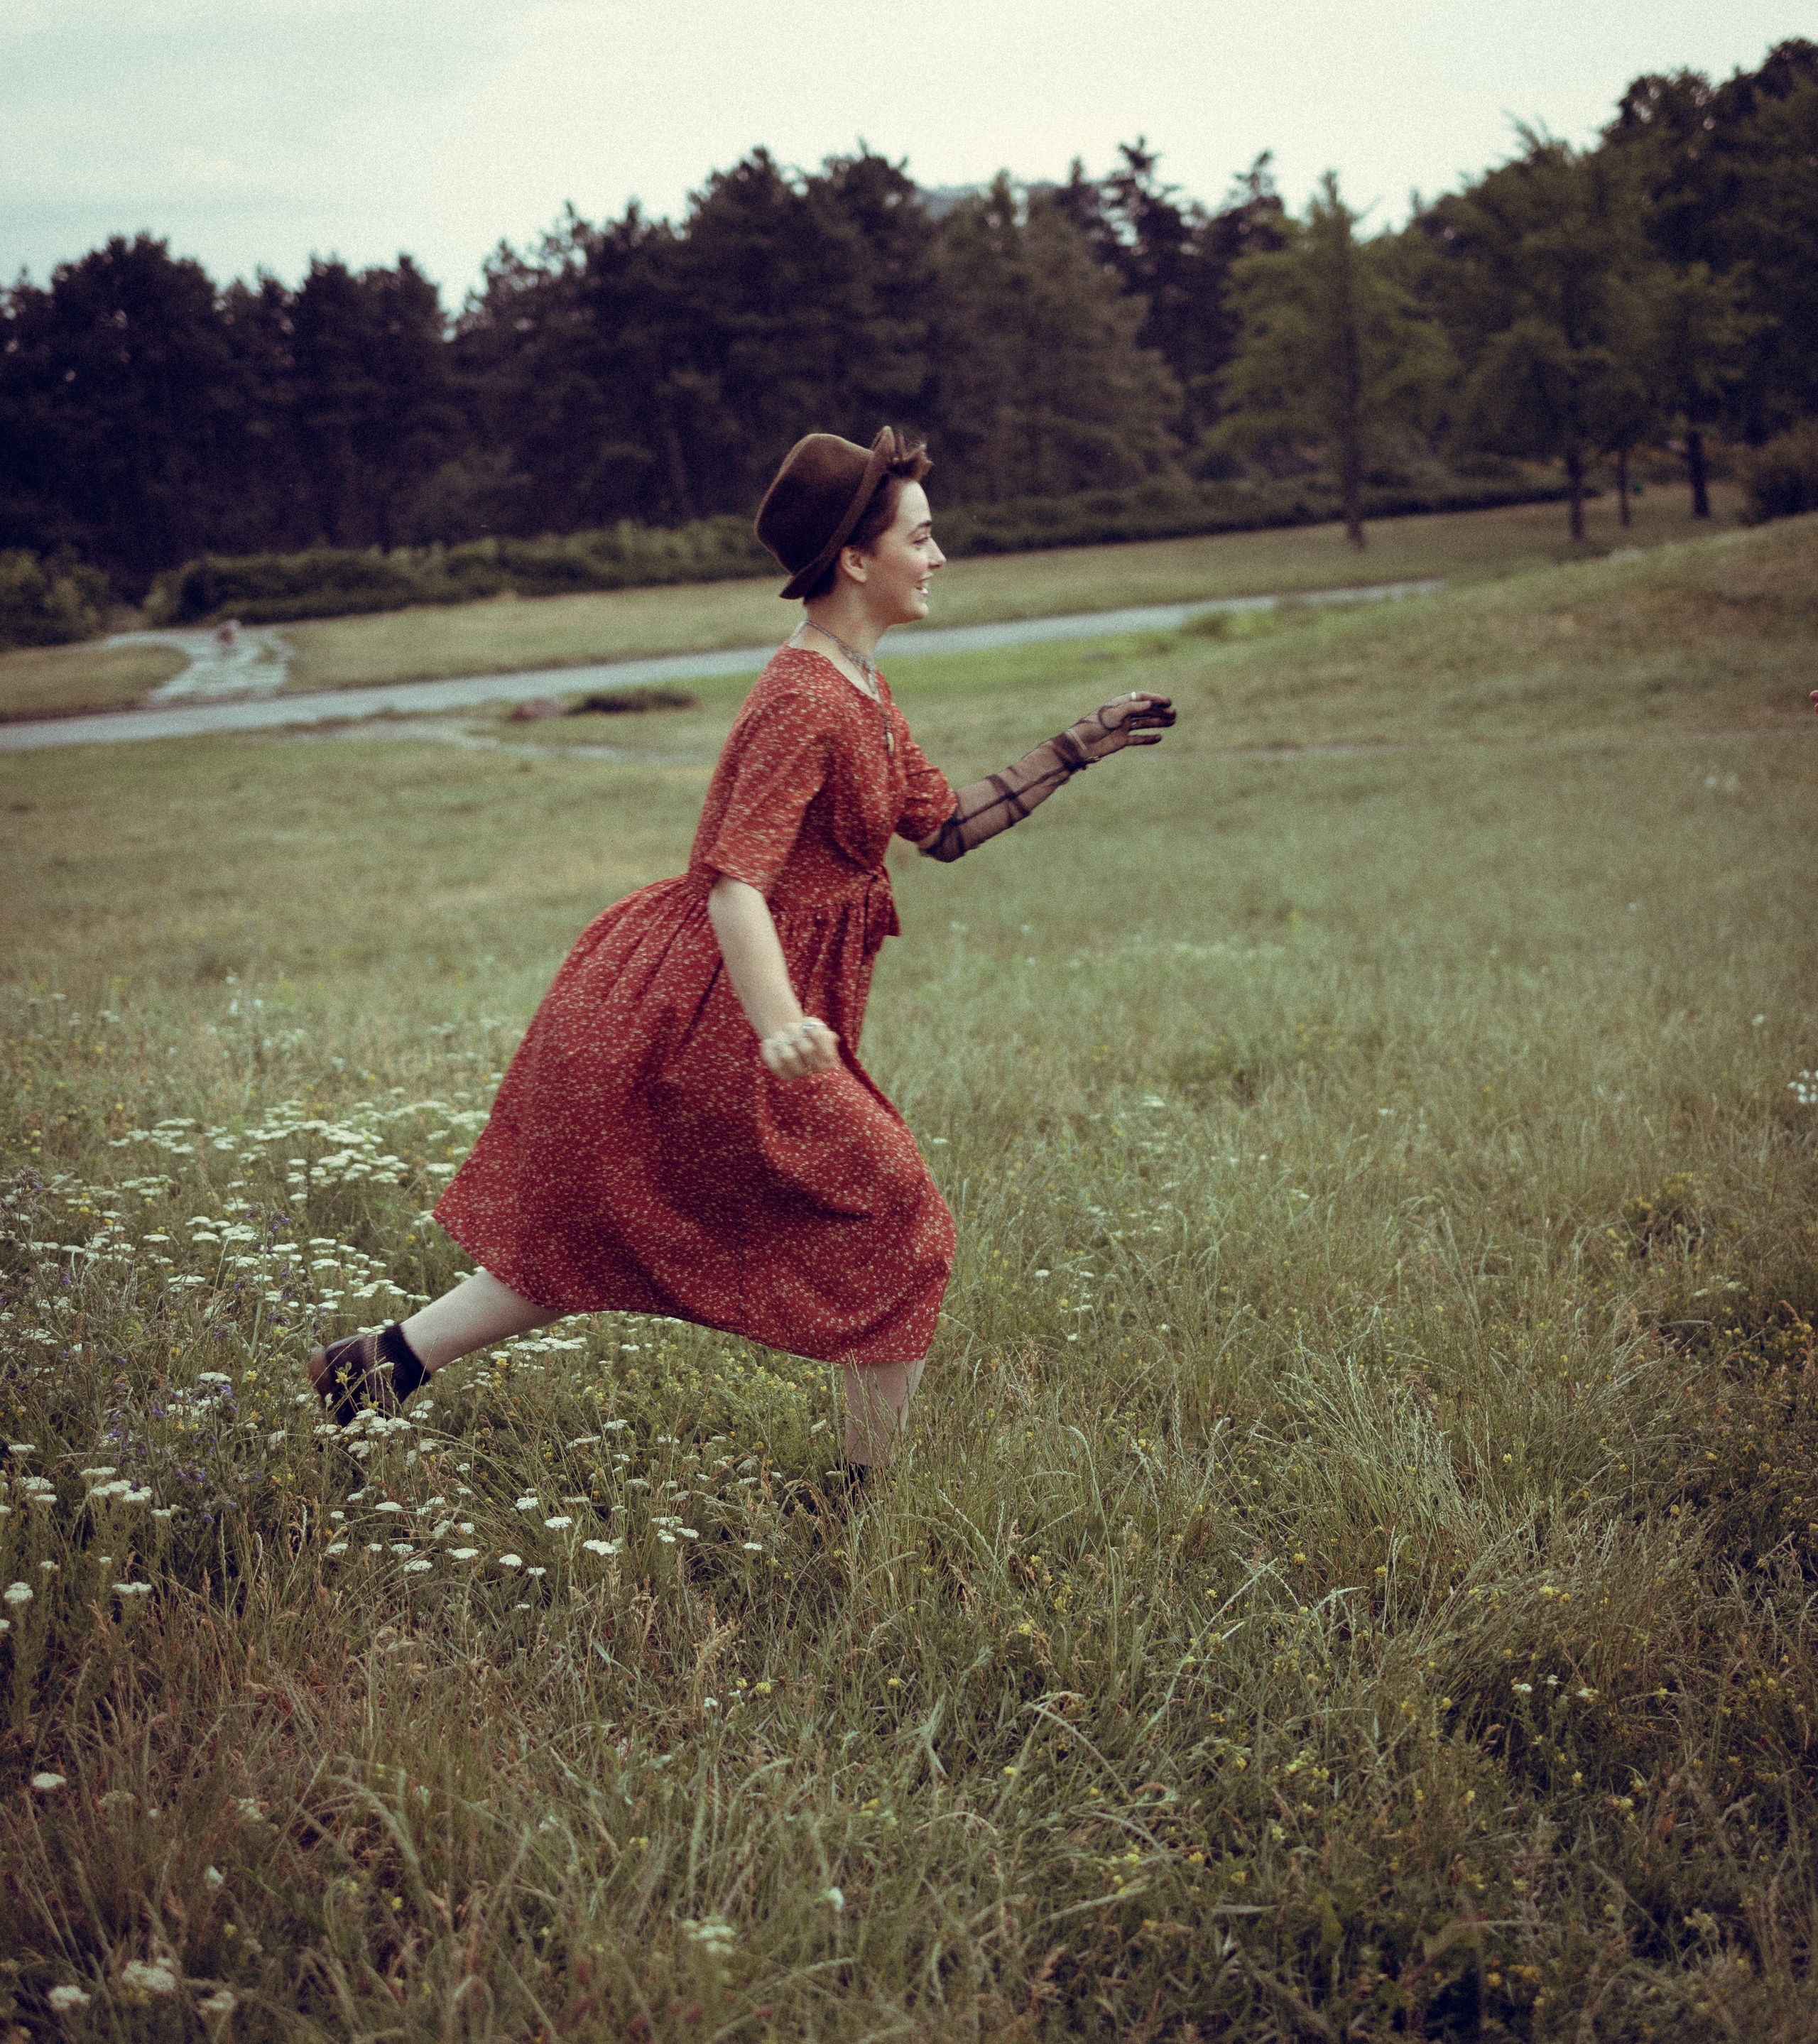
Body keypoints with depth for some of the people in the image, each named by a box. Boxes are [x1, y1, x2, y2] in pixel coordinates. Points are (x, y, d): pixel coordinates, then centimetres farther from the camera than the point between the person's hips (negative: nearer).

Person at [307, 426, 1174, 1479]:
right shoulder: (804, 703, -20)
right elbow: (736, 881, -29)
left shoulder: (862, 690, 11)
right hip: (716, 1013, -10)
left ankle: (391, 1356, 19)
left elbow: (944, 825, 19)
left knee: (610, 1242, 16)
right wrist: (779, 1027, -44)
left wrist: (1078, 749, 15)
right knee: (902, 1230, 1)